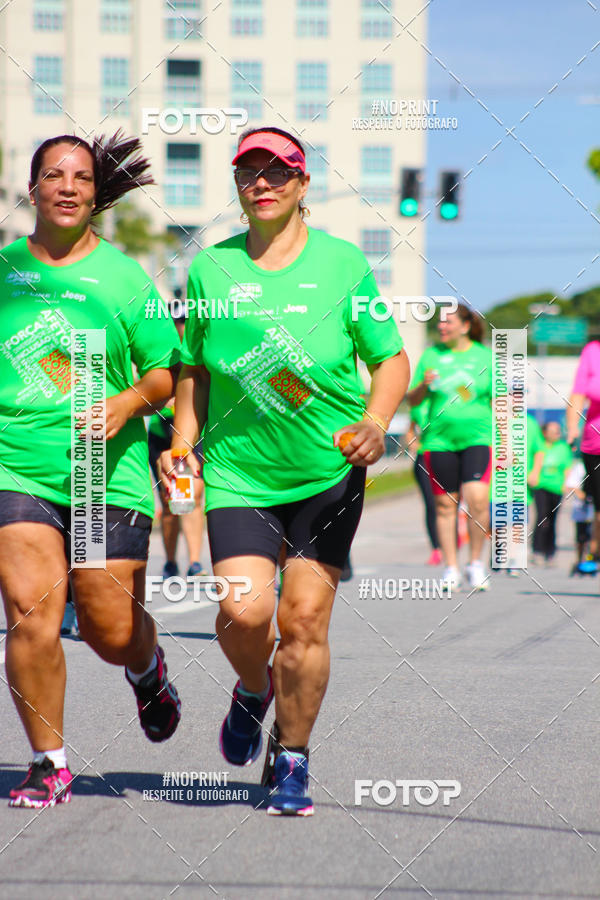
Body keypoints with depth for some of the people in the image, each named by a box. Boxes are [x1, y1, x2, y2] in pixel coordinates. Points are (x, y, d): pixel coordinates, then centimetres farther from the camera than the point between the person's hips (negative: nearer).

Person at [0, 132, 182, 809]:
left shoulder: (124, 276, 3)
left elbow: (169, 371, 4)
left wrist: (128, 402, -13)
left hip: (110, 473, 0)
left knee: (112, 632, 2)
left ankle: (147, 672, 40)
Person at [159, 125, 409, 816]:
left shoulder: (342, 262, -1)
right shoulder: (210, 267, 3)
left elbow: (391, 357, 4)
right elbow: (193, 366, 15)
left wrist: (375, 422, -13)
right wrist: (183, 443, 6)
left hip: (330, 471, -1)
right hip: (238, 470, 1)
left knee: (304, 620, -4)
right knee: (243, 611, -16)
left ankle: (290, 761, 15)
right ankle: (253, 689, 20)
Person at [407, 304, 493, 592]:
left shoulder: (485, 357, 7)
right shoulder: (432, 355, 9)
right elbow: (412, 400, 11)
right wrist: (424, 385, -10)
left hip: (477, 437, -1)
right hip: (439, 437, 2)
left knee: (477, 498, -17)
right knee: (445, 504, 1)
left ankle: (476, 562, 0)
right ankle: (450, 568, 10)